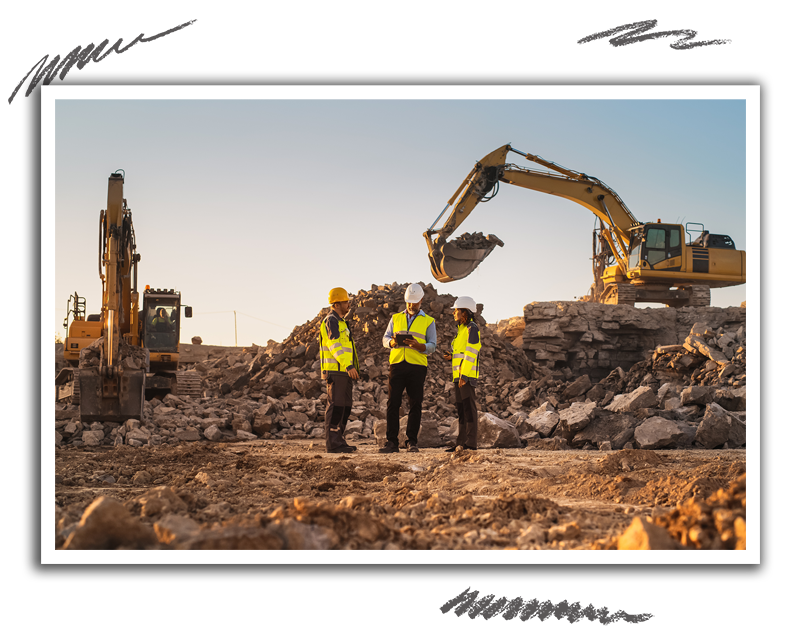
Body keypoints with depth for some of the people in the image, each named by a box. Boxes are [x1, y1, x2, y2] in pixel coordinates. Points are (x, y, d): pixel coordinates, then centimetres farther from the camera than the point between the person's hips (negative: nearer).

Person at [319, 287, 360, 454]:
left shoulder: (340, 322, 23)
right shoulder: (331, 321, -10)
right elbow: (335, 345, -21)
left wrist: (352, 368, 23)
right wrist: (348, 365, -29)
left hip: (344, 372, 10)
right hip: (335, 371, -10)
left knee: (345, 407, 10)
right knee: (336, 406, -10)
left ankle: (338, 441, 14)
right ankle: (332, 443, -10)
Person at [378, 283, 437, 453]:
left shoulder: (428, 321, 9)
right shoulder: (396, 318, 16)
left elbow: (432, 346, 3)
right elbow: (385, 339, 13)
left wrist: (417, 345, -17)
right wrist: (392, 342, -11)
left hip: (417, 366, -1)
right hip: (397, 363, 1)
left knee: (415, 405, 0)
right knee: (393, 403, -4)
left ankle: (412, 442, 6)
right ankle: (392, 442, -3)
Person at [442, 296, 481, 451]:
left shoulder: (472, 328, -9)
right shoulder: (462, 330, 20)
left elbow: (471, 353, -17)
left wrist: (464, 375, -21)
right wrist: (452, 357, 11)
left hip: (468, 374, -10)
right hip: (459, 375, 10)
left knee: (468, 406, -10)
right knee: (461, 408, 9)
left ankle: (471, 443, -10)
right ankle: (461, 442, 11)